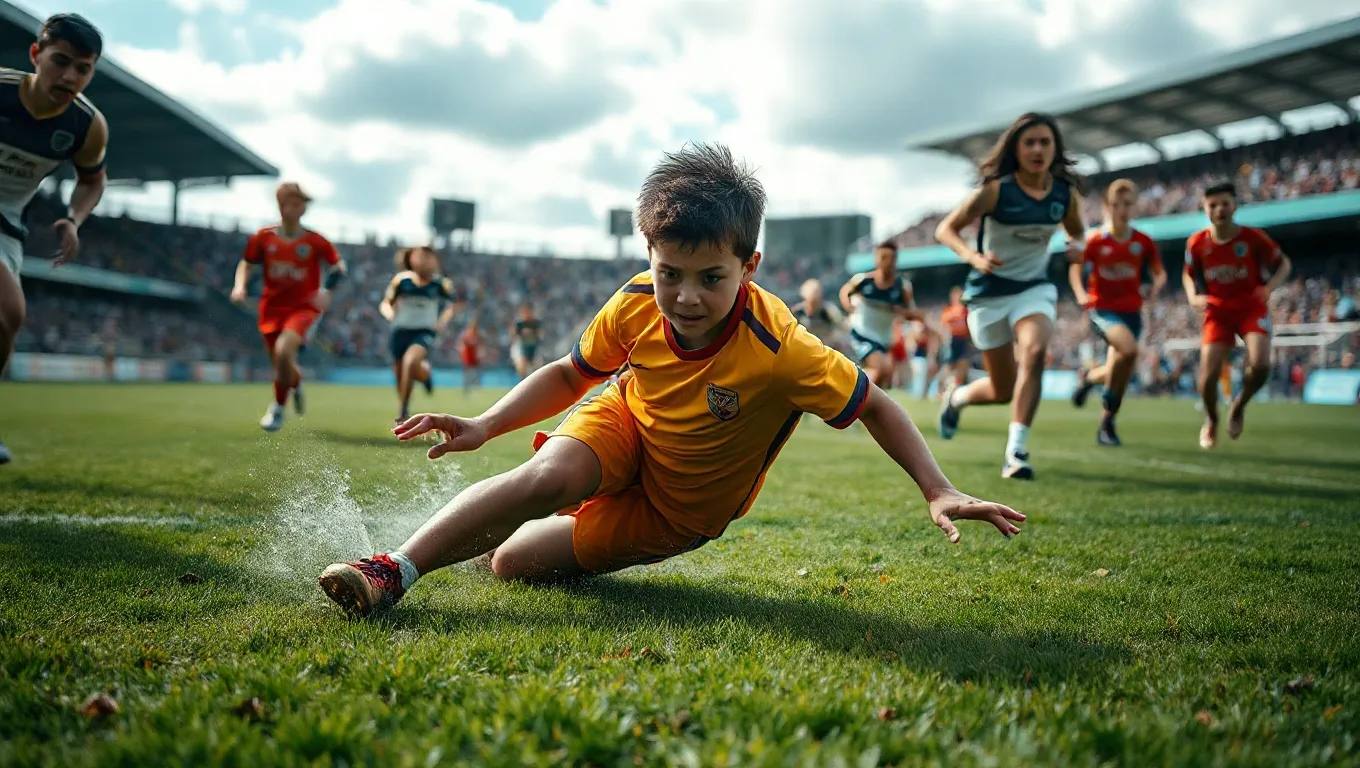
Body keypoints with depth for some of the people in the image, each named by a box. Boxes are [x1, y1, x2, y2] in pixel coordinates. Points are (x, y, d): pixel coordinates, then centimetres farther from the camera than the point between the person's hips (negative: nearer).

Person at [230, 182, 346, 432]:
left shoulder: (314, 241, -5)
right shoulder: (263, 237, 0)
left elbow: (338, 265, 4)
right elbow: (246, 263, 12)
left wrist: (326, 290, -12)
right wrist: (240, 286, -6)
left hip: (303, 307, -3)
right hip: (272, 308, 3)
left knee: (283, 350, -28)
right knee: (282, 364, 8)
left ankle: (278, 407, -5)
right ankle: (297, 383, 49)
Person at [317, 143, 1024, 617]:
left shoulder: (778, 351, -34)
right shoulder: (635, 304, -22)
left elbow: (874, 408, -22)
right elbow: (570, 374, -5)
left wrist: (937, 491, -30)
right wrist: (485, 426, -15)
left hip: (680, 511, -1)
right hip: (626, 425, 2)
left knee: (513, 561, -9)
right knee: (549, 475, -33)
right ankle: (395, 570, -19)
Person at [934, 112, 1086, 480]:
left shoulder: (1066, 193, -5)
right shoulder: (995, 190, -17)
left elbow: (1077, 230, 16)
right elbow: (946, 229, -12)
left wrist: (1077, 246, -9)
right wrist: (973, 257, -31)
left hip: (1035, 288, 3)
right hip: (990, 292, -2)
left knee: (1035, 351, -29)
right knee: (1003, 390, 4)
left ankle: (1016, 451, -24)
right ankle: (956, 398, 41)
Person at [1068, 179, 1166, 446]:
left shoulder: (1144, 242, 0)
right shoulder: (1096, 241, -6)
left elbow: (1160, 272, 9)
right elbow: (1076, 268, 6)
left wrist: (1157, 285, -14)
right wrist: (1081, 294, -11)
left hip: (1131, 311, 4)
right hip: (1102, 308, -4)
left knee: (1118, 370, 3)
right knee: (1129, 349, -28)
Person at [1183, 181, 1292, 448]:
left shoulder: (1253, 237, -11)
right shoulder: (1197, 243, -6)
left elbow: (1283, 264, 1)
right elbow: (1189, 275, 12)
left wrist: (1269, 288, -17)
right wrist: (1193, 297, -8)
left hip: (1252, 308, -1)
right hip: (1218, 311, 1)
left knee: (1260, 365, -24)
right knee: (1208, 374, -10)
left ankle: (1239, 406, 9)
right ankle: (1211, 422, 21)